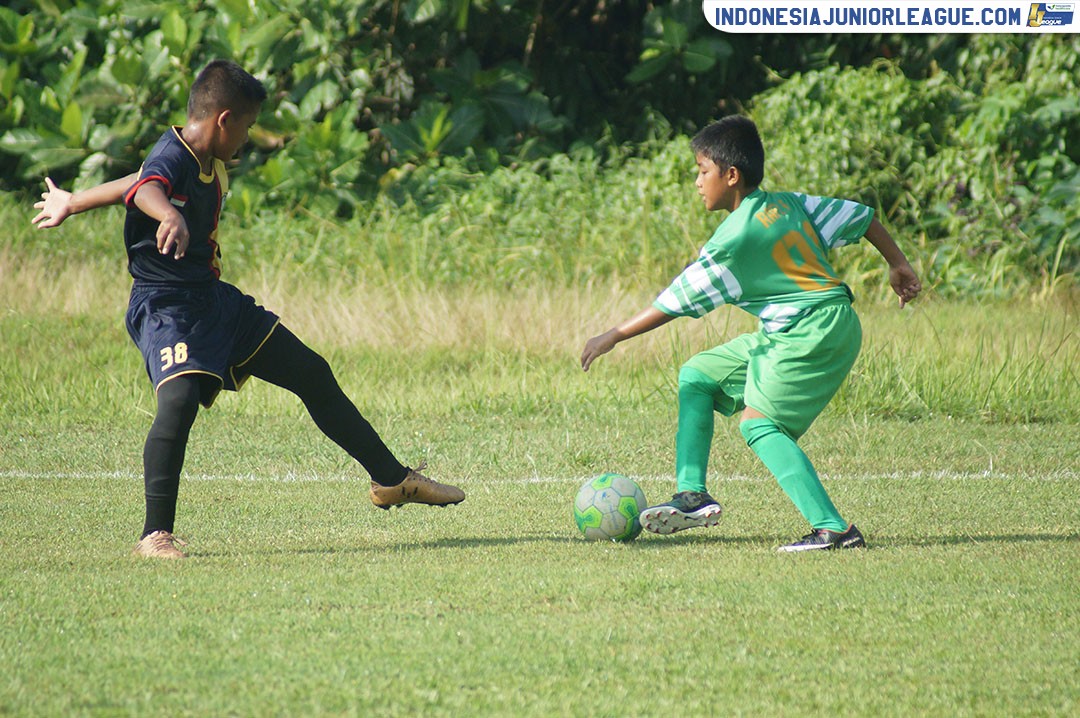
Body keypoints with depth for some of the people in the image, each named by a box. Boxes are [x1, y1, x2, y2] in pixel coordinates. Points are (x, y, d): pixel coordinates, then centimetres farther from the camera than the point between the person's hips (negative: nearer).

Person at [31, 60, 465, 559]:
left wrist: (72, 204, 38)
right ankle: (156, 534, -22)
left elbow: (136, 182, 23)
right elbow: (147, 188, -46)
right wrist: (170, 215, -69)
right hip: (165, 306, -10)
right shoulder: (171, 158, -20)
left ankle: (391, 479, 26)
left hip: (215, 300, 10)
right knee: (180, 398, -32)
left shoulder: (208, 163, 9)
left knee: (311, 373, 13)